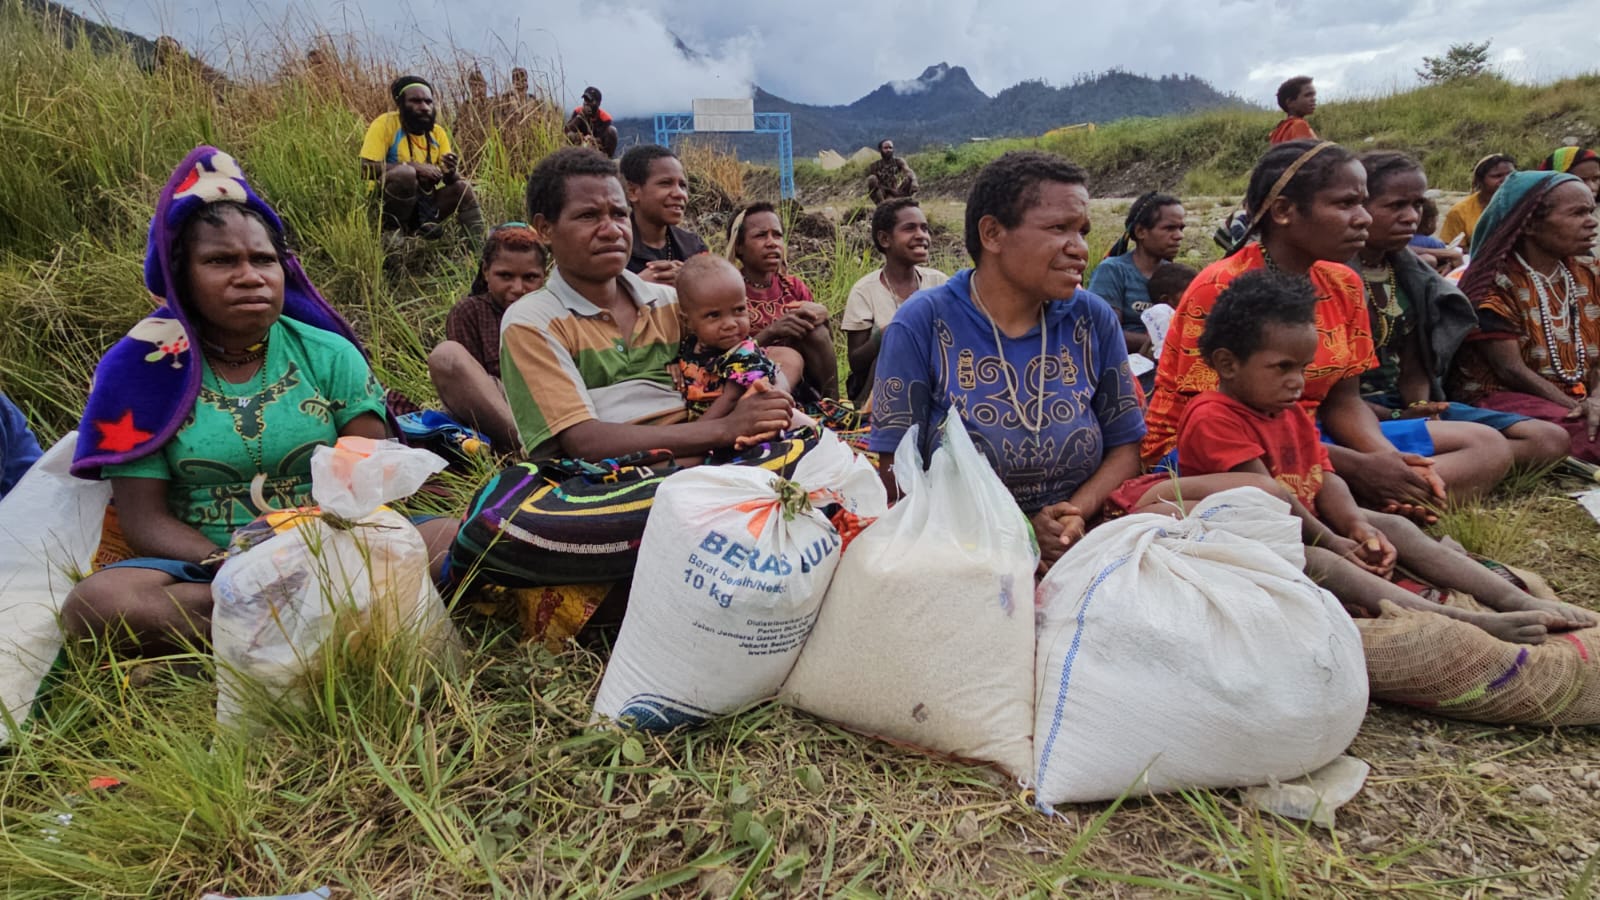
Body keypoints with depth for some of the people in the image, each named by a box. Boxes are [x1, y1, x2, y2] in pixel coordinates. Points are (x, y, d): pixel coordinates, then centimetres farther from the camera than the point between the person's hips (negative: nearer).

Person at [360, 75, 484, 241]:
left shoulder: (437, 131, 4)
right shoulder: (385, 124, -11)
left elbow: (450, 179, 3)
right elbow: (367, 167, -21)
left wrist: (451, 171, -22)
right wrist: (416, 166, -26)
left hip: (422, 204, 6)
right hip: (383, 204, -6)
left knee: (462, 187, -8)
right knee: (405, 172, -32)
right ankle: (393, 231, -18)